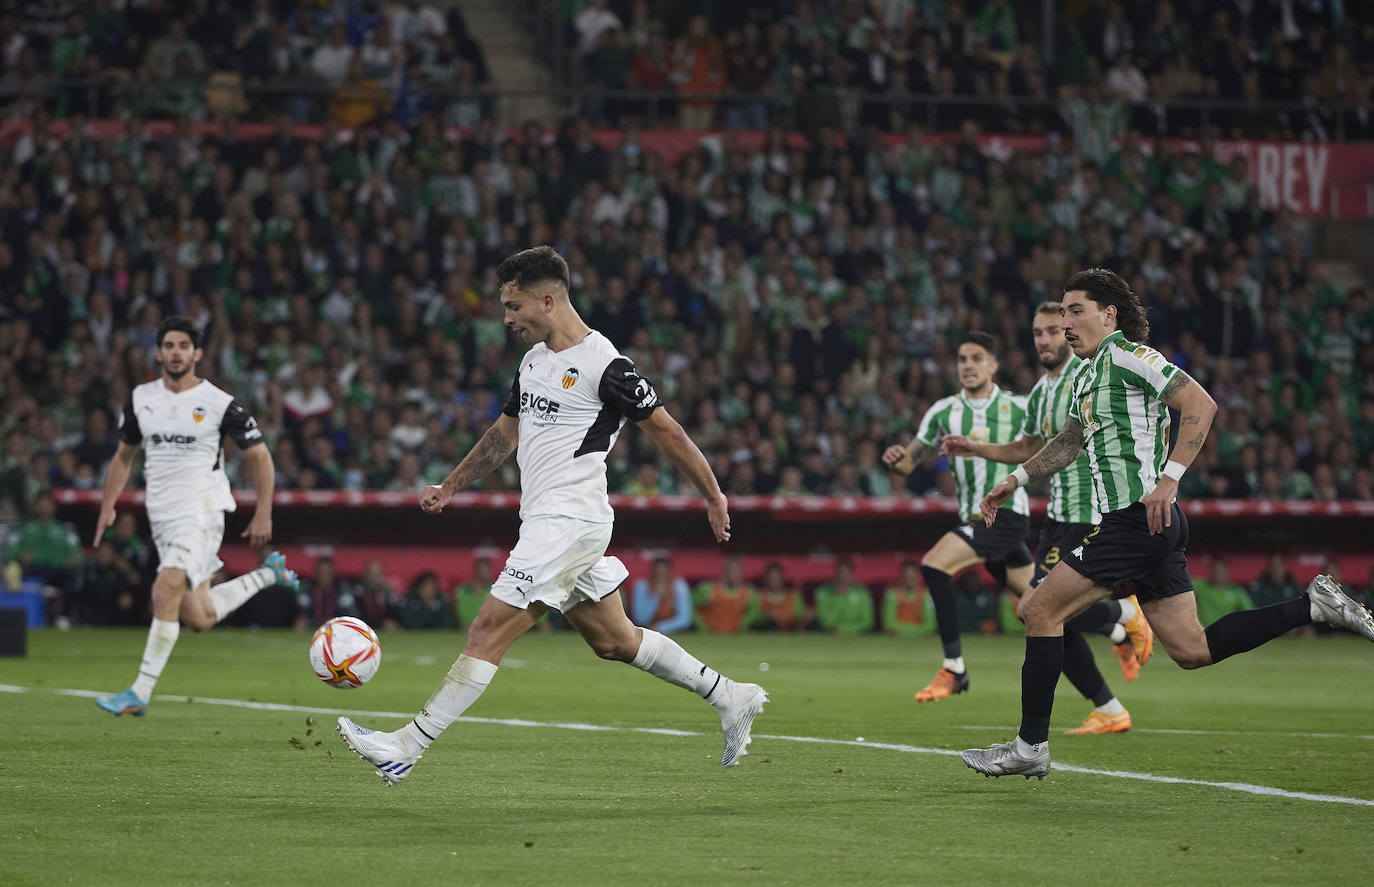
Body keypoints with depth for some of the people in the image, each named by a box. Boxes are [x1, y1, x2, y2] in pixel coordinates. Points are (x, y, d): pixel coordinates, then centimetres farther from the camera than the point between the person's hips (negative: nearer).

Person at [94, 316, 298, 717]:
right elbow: (124, 454, 20)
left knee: (166, 591, -25)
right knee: (200, 619, 7)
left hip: (202, 514, -6)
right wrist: (108, 506, 11)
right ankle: (267, 574, 33)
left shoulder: (220, 404, -6)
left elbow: (259, 456, 2)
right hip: (161, 516, 6)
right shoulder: (140, 399, 7)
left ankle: (140, 693, -21)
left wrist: (263, 514, -4)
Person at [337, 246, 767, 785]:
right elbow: (505, 433, 26)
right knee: (613, 641, 15)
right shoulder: (534, 359, 13)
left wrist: (713, 496, -3)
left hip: (569, 522, -10)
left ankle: (406, 747, -10)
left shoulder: (603, 366, -15)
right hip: (546, 522, 10)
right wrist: (448, 489, 26)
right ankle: (731, 699, 24)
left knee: (488, 633, -10)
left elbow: (666, 430, -9)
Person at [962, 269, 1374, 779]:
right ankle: (1316, 606, 7)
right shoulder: (1089, 375, 21)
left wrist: (1169, 478, -23)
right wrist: (1016, 480, 28)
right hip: (1153, 527, 10)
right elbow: (1070, 442, 36)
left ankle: (1031, 746, -2)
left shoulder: (1124, 355, -8)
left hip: (1138, 518, -10)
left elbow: (1200, 404, -17)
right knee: (1192, 651, 6)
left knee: (1040, 610, -6)